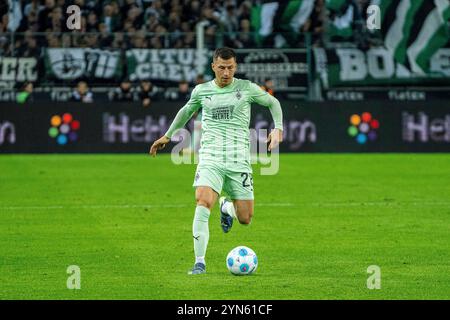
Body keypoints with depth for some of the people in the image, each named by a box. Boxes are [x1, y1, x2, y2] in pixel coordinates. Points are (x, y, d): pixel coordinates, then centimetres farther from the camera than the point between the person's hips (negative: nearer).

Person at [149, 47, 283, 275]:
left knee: (245, 219, -1)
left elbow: (273, 103, 19)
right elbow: (187, 111, 28)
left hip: (239, 161, 0)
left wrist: (278, 128, 5)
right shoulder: (201, 91, 7)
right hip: (210, 159, 0)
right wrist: (168, 136, 35)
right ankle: (199, 262, -18)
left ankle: (227, 206, 38)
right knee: (203, 203, -25)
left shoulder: (247, 88, 2)